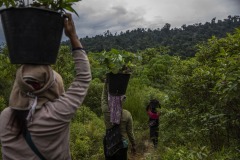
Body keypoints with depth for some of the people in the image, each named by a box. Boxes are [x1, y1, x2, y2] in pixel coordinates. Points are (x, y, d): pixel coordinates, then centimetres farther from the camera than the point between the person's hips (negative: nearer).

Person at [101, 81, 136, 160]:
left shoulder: (106, 111, -17)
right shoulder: (127, 114, -18)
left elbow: (104, 97, 0)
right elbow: (130, 132, -7)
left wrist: (107, 82, 4)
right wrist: (133, 145, 7)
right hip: (122, 144, -1)